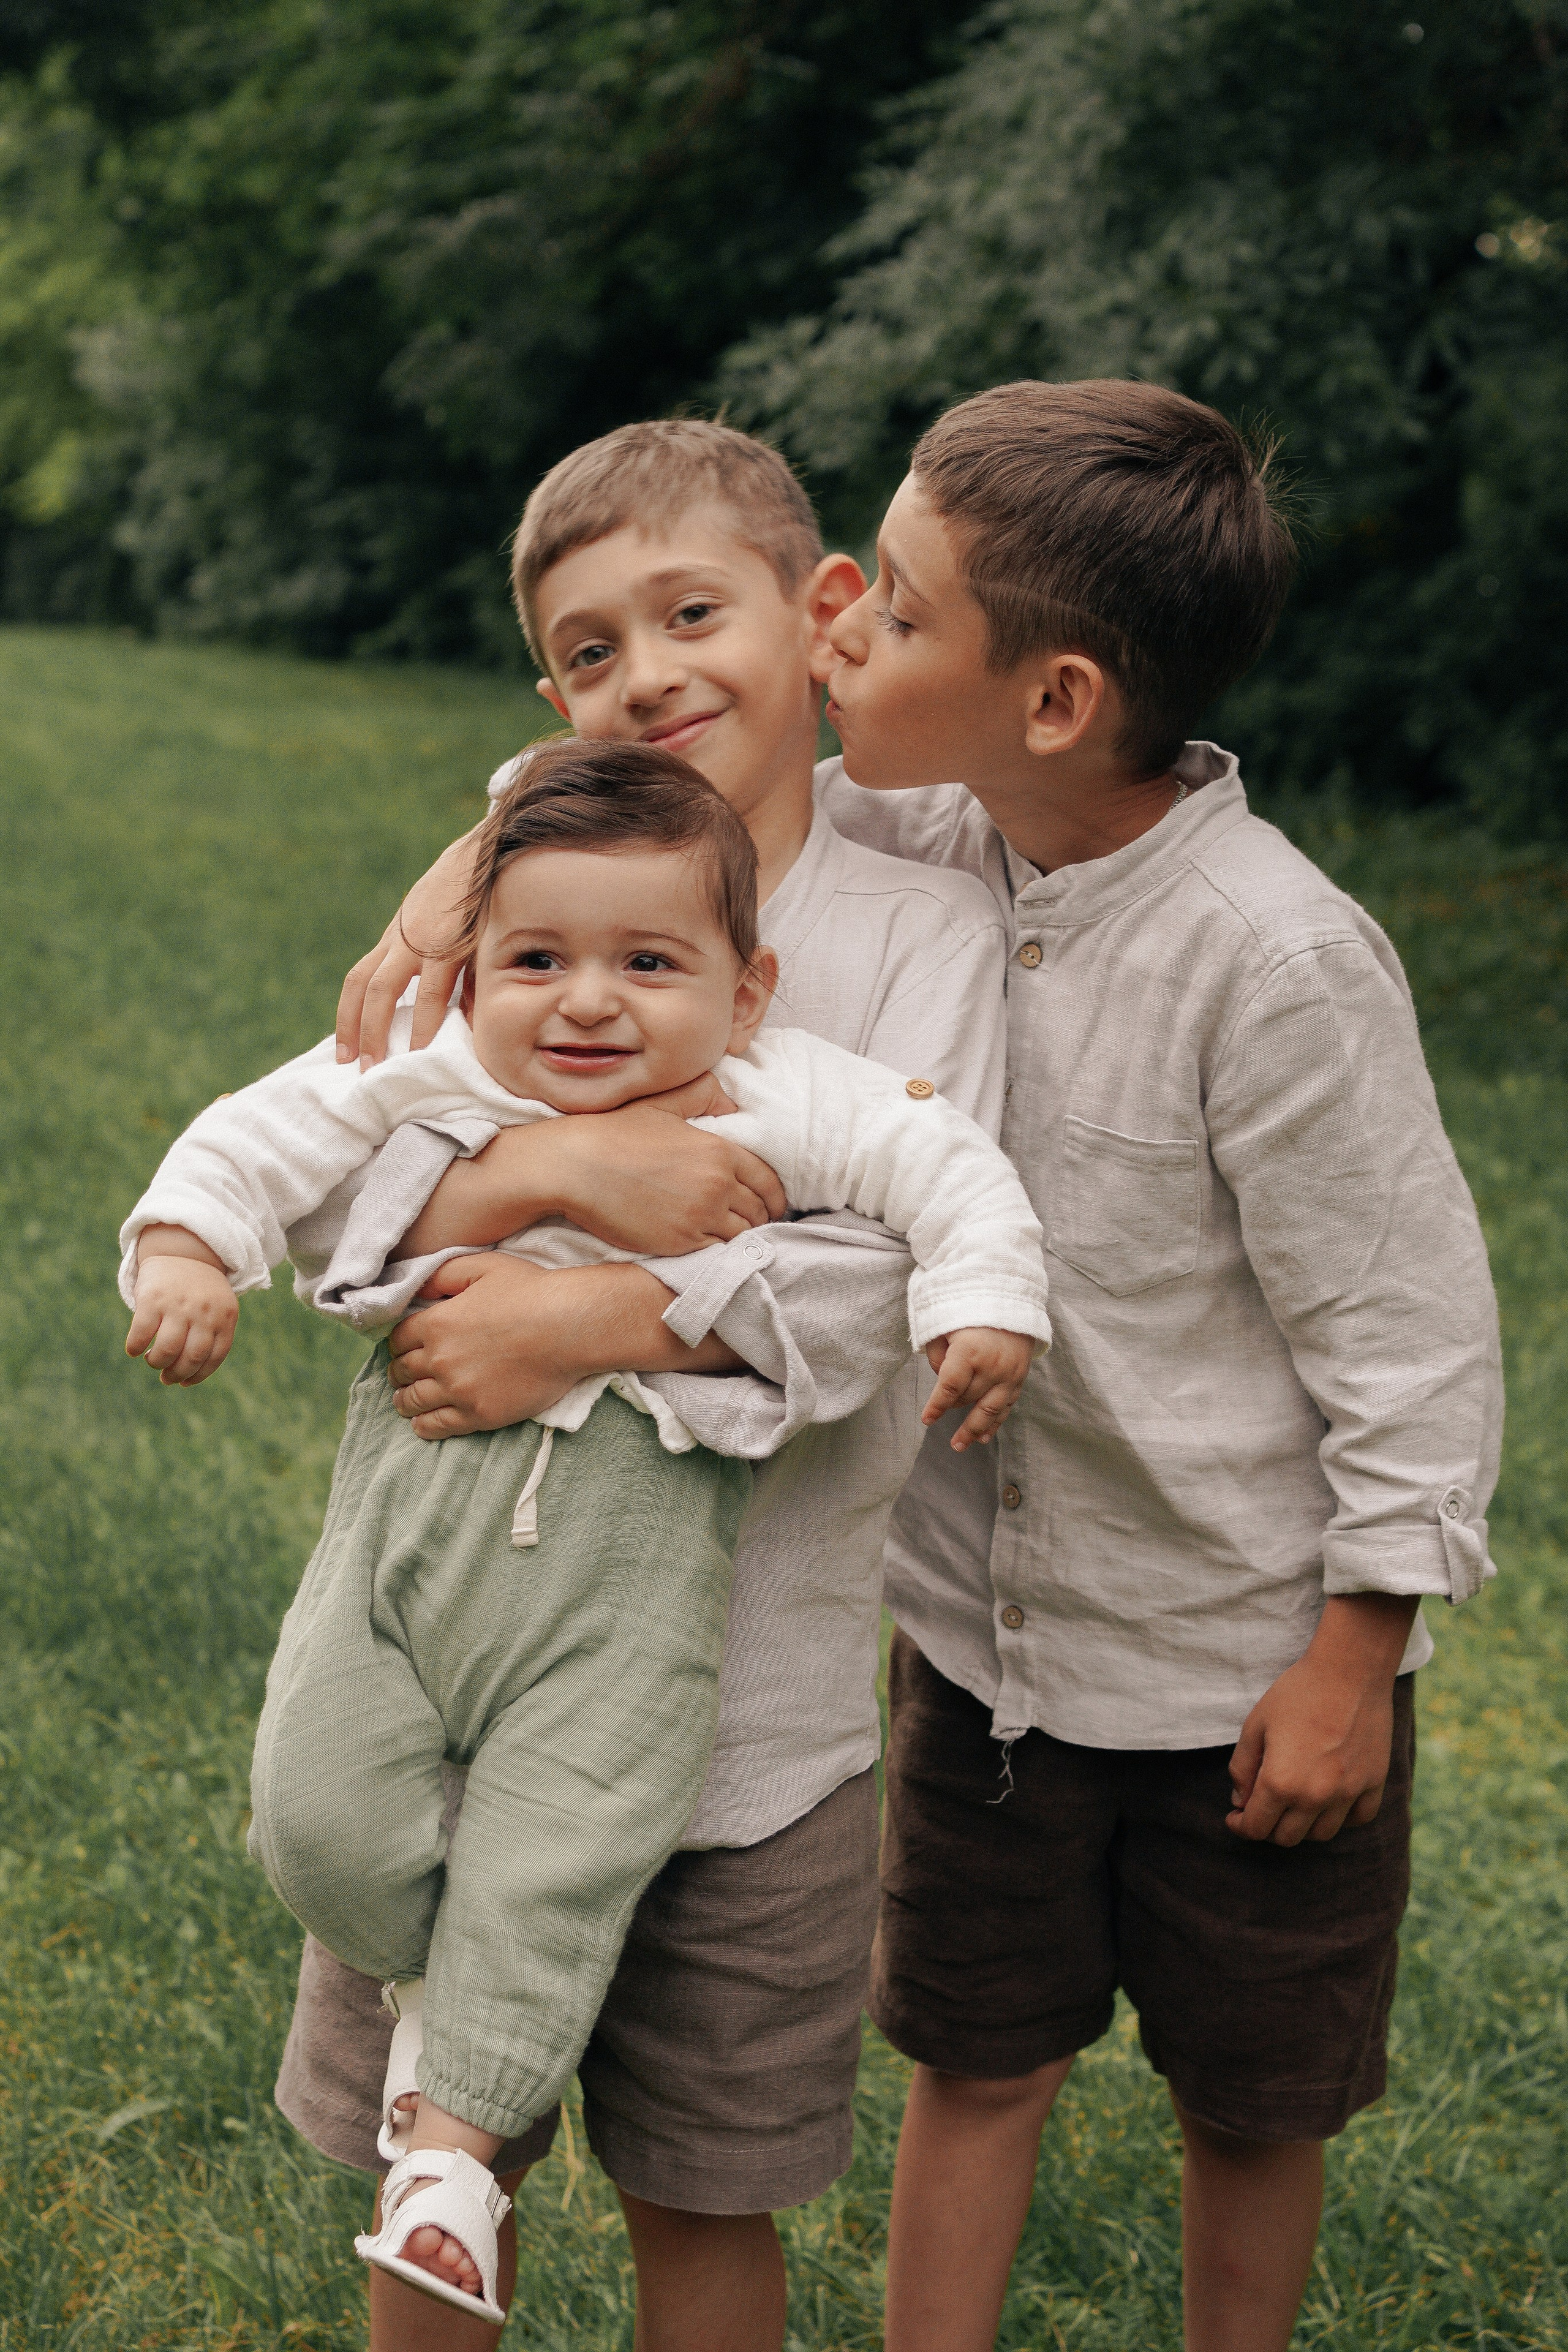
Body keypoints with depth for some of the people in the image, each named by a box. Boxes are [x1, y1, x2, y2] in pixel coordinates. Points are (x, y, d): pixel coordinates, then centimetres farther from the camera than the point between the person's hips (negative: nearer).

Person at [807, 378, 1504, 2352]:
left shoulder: (1276, 962, -26)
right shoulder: (940, 846, -8)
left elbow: (1406, 1331, -19)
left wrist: (1356, 1660, -14)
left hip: (1245, 1667, -4)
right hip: (981, 1621, 5)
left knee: (1253, 2103, 17)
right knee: (973, 2060, 18)